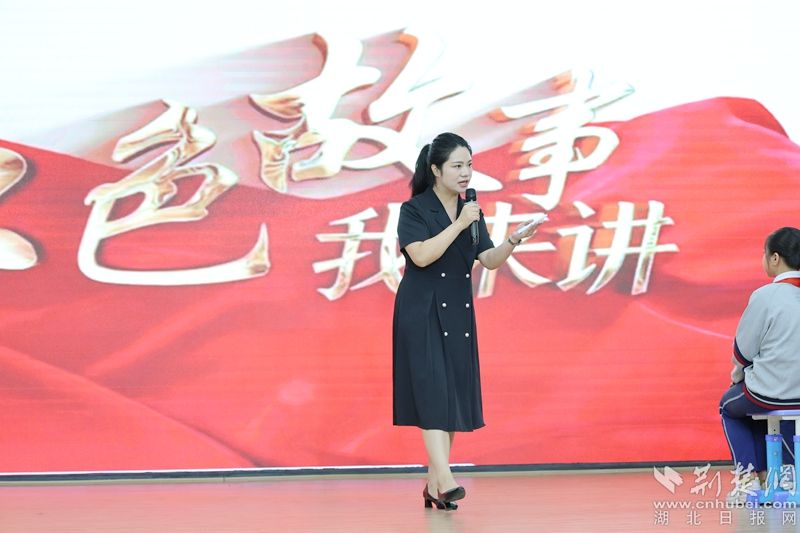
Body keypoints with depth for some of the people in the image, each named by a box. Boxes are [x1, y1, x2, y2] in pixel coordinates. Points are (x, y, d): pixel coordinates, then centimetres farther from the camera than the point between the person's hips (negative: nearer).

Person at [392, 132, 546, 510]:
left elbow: (488, 260, 3)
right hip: (422, 312, -6)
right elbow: (421, 255, -20)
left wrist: (514, 240, -14)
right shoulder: (414, 210, -7)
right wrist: (458, 225, -21)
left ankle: (432, 486, 10)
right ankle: (446, 482, -25)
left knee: (454, 397, 3)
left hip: (458, 314, 6)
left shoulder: (470, 209, 10)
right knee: (433, 391, -16)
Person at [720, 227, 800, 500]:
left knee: (729, 407, 28)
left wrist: (738, 372, 11)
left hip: (770, 393, -5)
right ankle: (766, 475, 28)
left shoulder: (765, 296, -18)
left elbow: (743, 351, -11)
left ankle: (749, 477, 17)